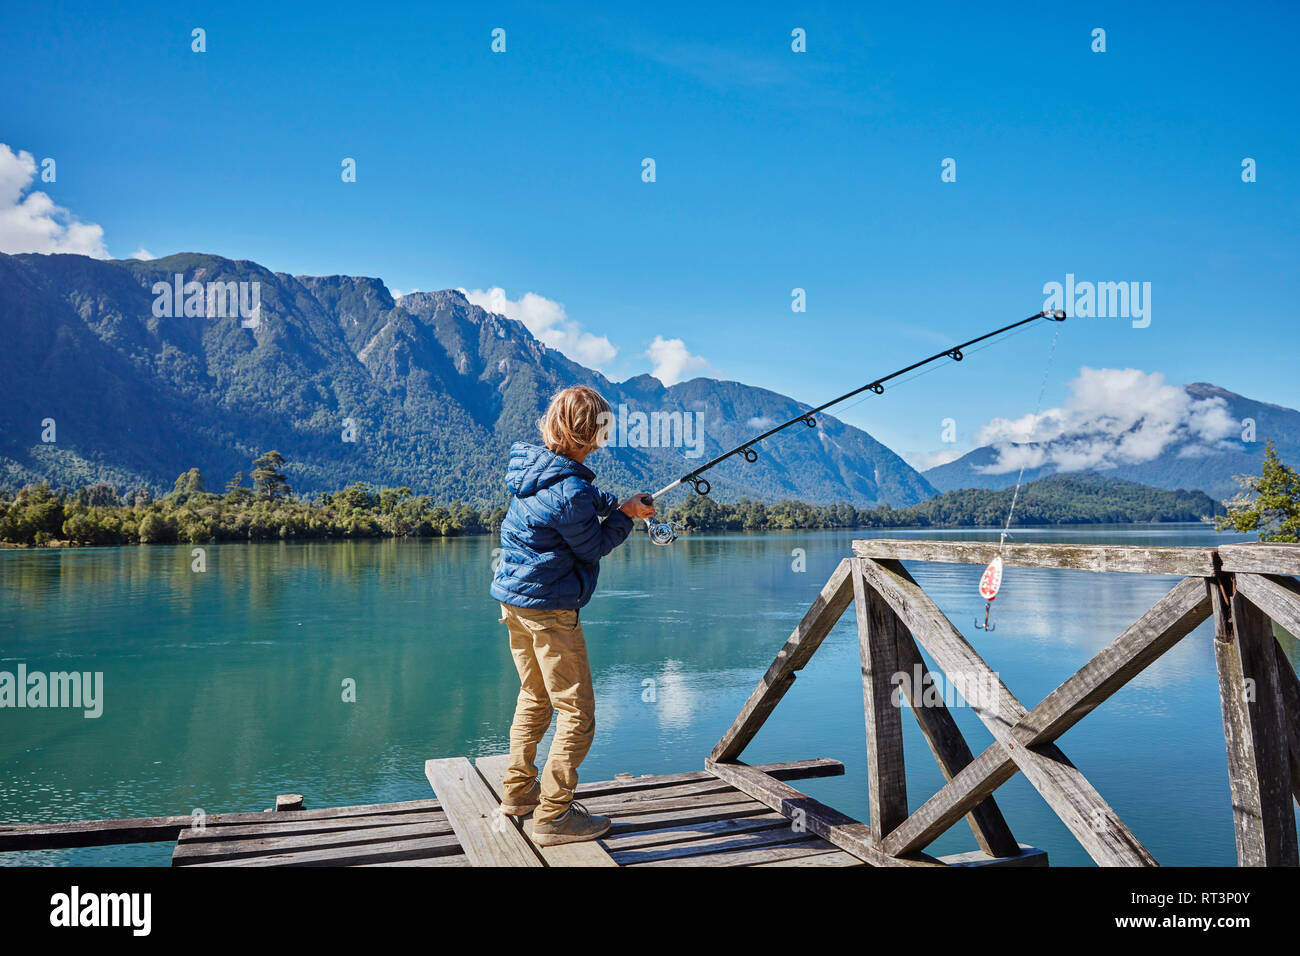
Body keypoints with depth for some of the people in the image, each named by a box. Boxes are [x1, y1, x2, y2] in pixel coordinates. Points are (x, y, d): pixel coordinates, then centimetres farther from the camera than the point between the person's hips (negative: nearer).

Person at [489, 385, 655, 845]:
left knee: (535, 697, 24)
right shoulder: (570, 492, -25)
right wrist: (625, 516, 2)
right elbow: (593, 548, -10)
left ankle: (518, 790, 35)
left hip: (514, 598, 10)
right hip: (548, 608, -10)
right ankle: (552, 816, 7)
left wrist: (618, 504, 4)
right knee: (576, 714, 1)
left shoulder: (531, 463, 2)